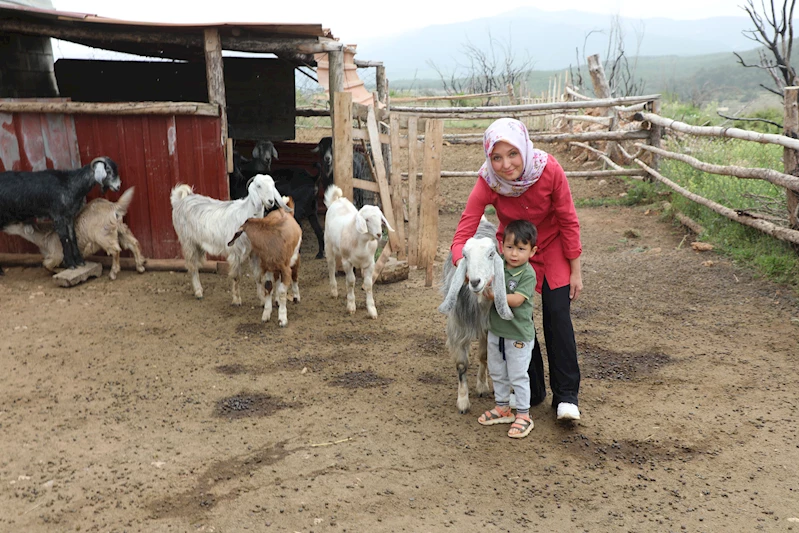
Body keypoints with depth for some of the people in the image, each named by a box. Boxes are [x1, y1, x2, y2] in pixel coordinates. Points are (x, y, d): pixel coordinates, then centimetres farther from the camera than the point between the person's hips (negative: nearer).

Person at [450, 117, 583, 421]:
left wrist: (575, 271, -10)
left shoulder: (549, 170, -29)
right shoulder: (487, 183, -28)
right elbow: (462, 235, -30)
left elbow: (568, 221, -16)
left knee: (557, 314, -10)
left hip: (552, 246, -1)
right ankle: (532, 392, 20)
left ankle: (566, 395, 2)